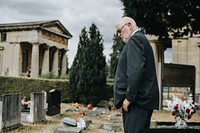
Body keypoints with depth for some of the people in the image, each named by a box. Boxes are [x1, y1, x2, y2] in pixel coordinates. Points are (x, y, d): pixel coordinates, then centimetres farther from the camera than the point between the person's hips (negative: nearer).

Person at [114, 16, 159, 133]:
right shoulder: (141, 39, 22)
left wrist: (129, 98, -18)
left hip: (137, 100, -10)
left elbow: (136, 70, -21)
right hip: (144, 100, 10)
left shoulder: (135, 39, -9)